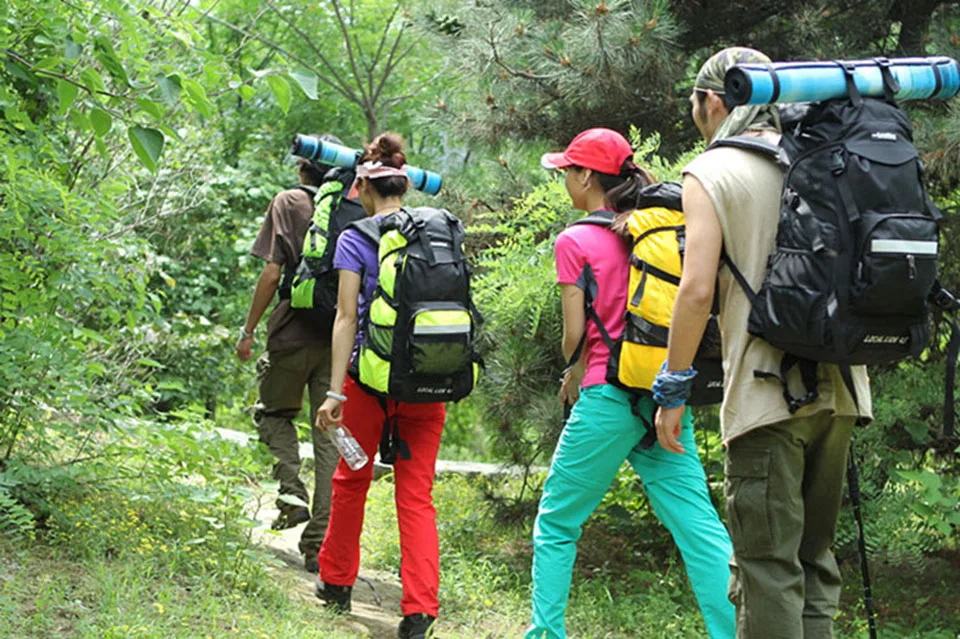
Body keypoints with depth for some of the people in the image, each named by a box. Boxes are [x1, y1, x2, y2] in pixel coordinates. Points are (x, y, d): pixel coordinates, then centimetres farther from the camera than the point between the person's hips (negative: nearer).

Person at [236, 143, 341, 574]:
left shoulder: (288, 203, -1)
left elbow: (272, 273, -7)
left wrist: (249, 329, 0)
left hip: (294, 334, -3)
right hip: (339, 339, 3)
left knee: (275, 413, 20)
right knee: (330, 438, 5)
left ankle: (292, 494, -1)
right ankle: (320, 543, 3)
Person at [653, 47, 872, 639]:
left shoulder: (711, 172, -3)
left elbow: (697, 289, -12)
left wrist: (672, 389, -5)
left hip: (769, 392, -6)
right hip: (838, 389, 6)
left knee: (768, 568, -4)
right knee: (812, 558, 15)